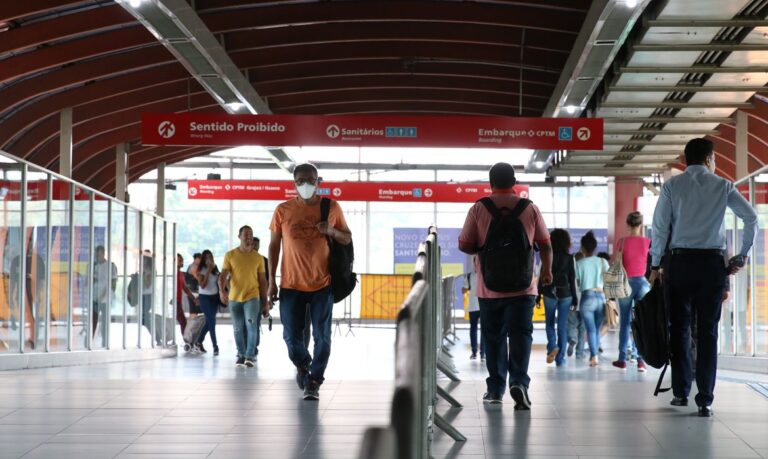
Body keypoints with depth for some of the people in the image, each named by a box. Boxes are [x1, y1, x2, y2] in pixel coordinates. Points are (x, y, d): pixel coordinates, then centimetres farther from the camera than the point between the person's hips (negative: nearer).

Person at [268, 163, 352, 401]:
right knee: (291, 336, 5)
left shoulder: (332, 208, 1)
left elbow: (347, 239, 10)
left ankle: (314, 381, 15)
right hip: (291, 285, 0)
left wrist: (332, 231, -12)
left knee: (322, 337, -1)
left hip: (322, 284, 0)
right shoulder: (283, 210, 0)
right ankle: (302, 365, 36)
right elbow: (274, 246, 6)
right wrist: (271, 280, 2)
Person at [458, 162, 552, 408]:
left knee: (493, 337, 11)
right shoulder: (530, 208, 1)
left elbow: (464, 245, -2)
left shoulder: (478, 209, -3)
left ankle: (495, 389, 17)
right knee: (521, 334, 0)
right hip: (522, 286, 0)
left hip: (489, 287, 0)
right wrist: (547, 271, 24)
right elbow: (545, 244, 9)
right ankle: (518, 381, -19)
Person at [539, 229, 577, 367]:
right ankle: (560, 358, 4)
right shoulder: (569, 258, -1)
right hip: (565, 294, 0)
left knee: (550, 323, 14)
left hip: (549, 293, 0)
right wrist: (574, 298, 4)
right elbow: (572, 279, -1)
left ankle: (552, 347, -11)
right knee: (562, 326, 5)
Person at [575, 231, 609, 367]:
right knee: (597, 328, 14)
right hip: (601, 297, 3)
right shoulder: (603, 262, 5)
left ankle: (594, 356, -19)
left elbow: (576, 283, 0)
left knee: (591, 329, -4)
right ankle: (594, 354, 16)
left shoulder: (579, 263, -2)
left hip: (587, 297, -3)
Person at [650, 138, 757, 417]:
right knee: (708, 331, 2)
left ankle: (681, 392, 15)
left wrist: (656, 264, 7)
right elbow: (751, 218, -2)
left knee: (679, 327, 12)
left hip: (680, 260, 0)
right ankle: (705, 400, -1)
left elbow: (660, 226, -1)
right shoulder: (723, 186, 4)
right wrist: (742, 255, 5)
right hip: (713, 262, 0)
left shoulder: (672, 186, 3)